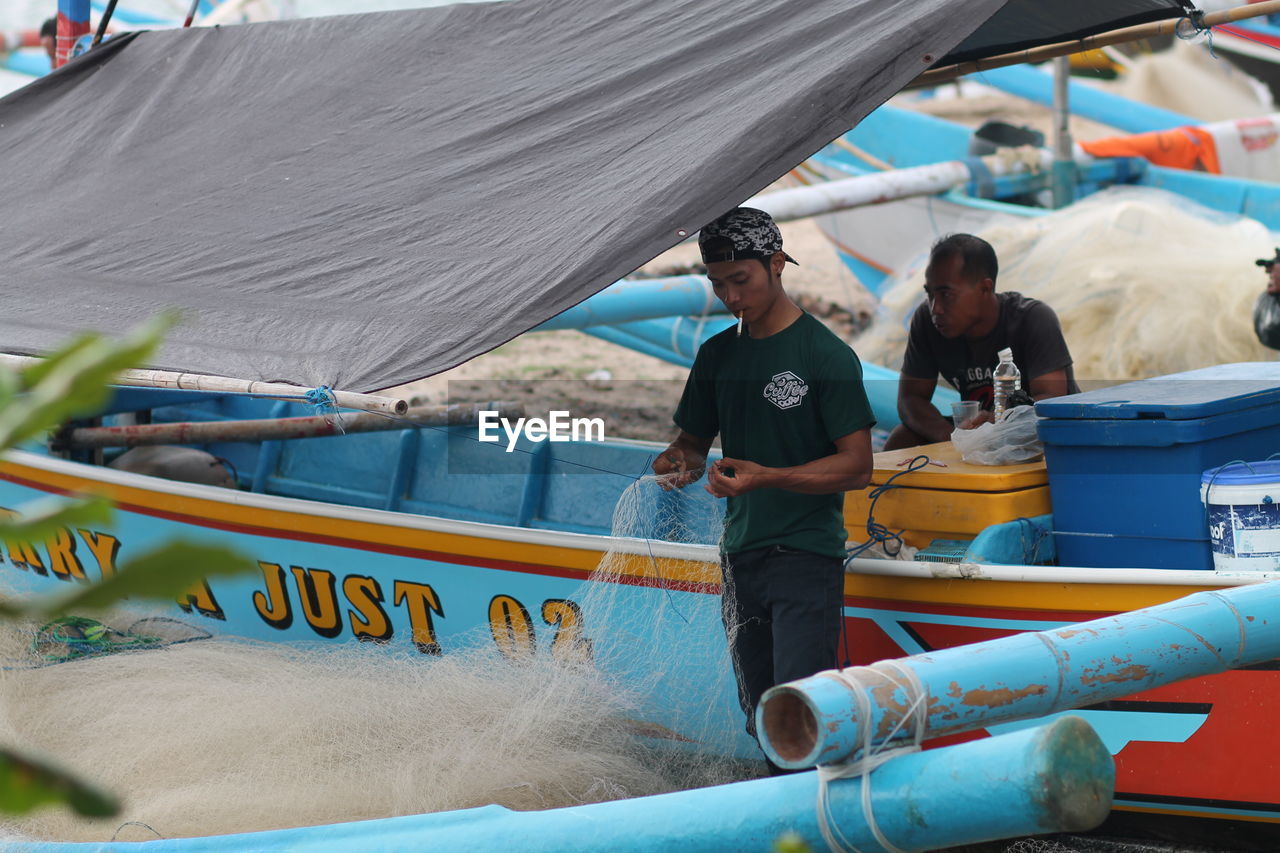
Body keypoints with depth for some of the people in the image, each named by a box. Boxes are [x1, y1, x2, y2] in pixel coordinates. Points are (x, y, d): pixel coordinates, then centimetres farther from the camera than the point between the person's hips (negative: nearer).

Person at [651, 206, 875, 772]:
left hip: (808, 556, -6)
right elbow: (694, 439, 20)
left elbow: (857, 466, -11)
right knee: (761, 721, 10)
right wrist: (677, 463, -5)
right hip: (741, 552, 6)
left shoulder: (826, 355, -7)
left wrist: (764, 478, -22)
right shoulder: (718, 355, 12)